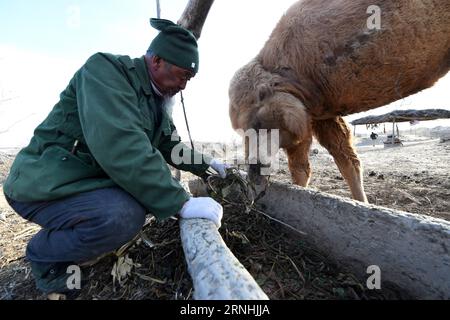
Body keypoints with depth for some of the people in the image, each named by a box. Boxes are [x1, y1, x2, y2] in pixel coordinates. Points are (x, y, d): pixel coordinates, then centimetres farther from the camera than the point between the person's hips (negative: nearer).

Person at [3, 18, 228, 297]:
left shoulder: (156, 101, 8)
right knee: (124, 216, -31)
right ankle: (46, 254, 3)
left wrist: (205, 164, 9)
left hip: (95, 180, 9)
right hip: (48, 184, -8)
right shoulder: (105, 68, -18)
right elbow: (119, 146, -34)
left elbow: (170, 146, 18)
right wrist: (179, 202, -35)